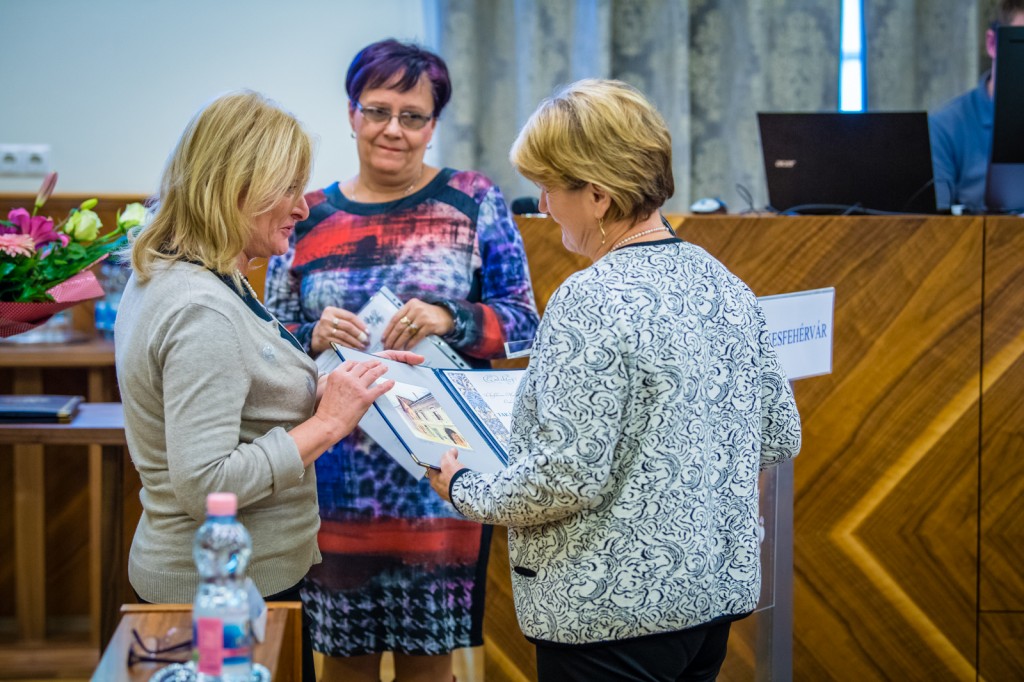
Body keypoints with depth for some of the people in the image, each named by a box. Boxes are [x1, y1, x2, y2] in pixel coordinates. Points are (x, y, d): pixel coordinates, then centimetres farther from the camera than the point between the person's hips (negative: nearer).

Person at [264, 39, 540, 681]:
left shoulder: (474, 203, 3)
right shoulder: (308, 218, 7)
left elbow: (522, 318, 0)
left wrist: (450, 319, -18)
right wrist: (315, 336, -12)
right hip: (338, 477, 1)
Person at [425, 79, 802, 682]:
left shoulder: (592, 302, -20)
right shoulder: (725, 284, 4)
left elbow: (567, 478, -22)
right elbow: (780, 437, 11)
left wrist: (465, 490, -6)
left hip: (617, 605, -8)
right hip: (719, 588, 8)